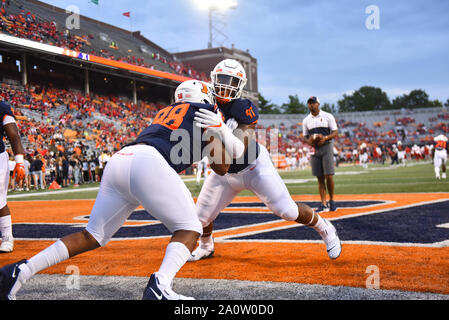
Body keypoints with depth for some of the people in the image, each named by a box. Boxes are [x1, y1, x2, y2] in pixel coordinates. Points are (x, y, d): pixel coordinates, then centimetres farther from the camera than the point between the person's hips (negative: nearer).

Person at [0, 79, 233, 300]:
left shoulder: (165, 113, 36)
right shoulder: (204, 112, 18)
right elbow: (222, 167, 18)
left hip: (118, 159, 7)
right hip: (147, 163, -7)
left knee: (93, 236, 14)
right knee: (189, 229, 2)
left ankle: (21, 270, 7)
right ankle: (160, 286, -23)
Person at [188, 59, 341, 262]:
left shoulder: (245, 109, -25)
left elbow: (239, 151, -35)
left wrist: (220, 129, -52)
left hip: (254, 167, -4)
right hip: (225, 173, 5)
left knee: (288, 211, -8)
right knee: (201, 217, 5)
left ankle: (325, 229, 20)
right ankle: (206, 247, 39)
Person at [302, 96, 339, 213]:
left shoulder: (328, 116, 2)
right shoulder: (306, 120, 11)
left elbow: (335, 133, 0)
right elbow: (305, 137, 14)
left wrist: (325, 138, -19)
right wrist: (309, 141, -10)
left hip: (326, 147, -3)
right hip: (314, 149, 3)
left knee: (329, 176, -10)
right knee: (320, 178, 2)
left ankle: (331, 201, 7)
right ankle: (323, 204, 3)